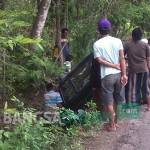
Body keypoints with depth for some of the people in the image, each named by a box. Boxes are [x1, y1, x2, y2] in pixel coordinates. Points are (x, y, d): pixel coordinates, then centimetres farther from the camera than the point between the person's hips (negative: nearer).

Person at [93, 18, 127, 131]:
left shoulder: (97, 44, -6)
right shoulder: (118, 41, -1)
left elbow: (100, 60, -13)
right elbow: (122, 59, -6)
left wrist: (115, 66, -6)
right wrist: (124, 74, -6)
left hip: (107, 75, -3)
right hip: (118, 74, 3)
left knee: (109, 101, 7)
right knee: (115, 100, 18)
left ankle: (112, 124, 11)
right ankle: (115, 121, 28)